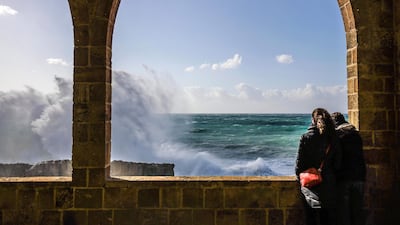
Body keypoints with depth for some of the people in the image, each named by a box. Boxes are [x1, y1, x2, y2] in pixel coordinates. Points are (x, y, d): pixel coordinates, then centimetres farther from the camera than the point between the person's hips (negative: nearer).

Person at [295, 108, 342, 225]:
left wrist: (299, 176, 8)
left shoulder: (306, 137, -9)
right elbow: (338, 163, 4)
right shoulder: (333, 139, 0)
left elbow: (299, 162, -8)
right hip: (329, 184, 2)